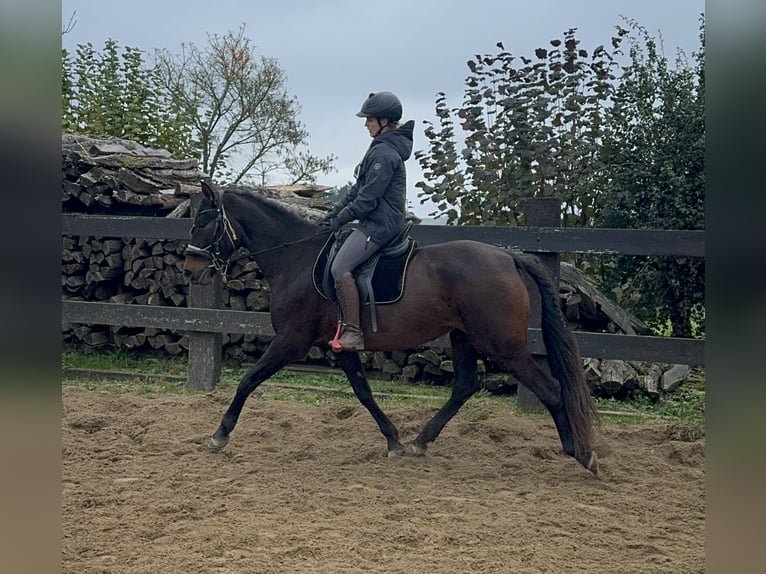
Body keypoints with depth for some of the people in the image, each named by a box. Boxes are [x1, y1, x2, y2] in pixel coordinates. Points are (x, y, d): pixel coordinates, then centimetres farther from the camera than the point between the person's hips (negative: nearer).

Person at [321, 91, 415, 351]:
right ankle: (348, 324, 21)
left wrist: (340, 219, -9)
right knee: (342, 265, 19)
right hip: (379, 221, 11)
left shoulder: (384, 153, -18)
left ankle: (353, 332, -22)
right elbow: (359, 187, 21)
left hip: (379, 224, -11)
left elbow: (368, 198, -19)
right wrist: (336, 210, 13)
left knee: (340, 267, -20)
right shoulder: (384, 147, 17)